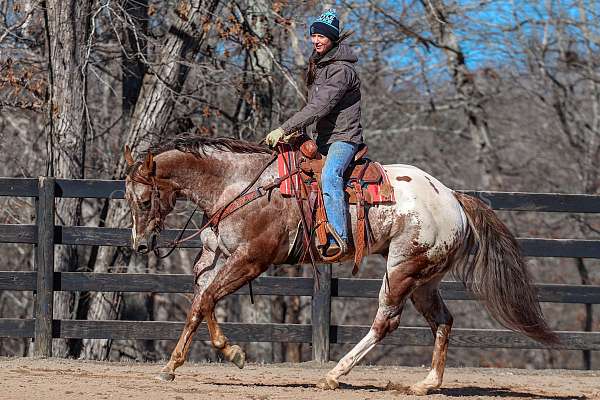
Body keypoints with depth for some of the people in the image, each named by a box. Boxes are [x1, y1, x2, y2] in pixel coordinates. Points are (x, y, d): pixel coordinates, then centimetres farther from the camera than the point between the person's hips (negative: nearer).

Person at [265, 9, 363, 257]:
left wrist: (284, 129, -27)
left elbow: (321, 106, -25)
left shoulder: (341, 70, -17)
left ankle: (338, 239, -40)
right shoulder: (318, 65, 13)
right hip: (323, 138, 10)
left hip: (343, 137, -10)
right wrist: (296, 131, 3)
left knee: (329, 176, -33)